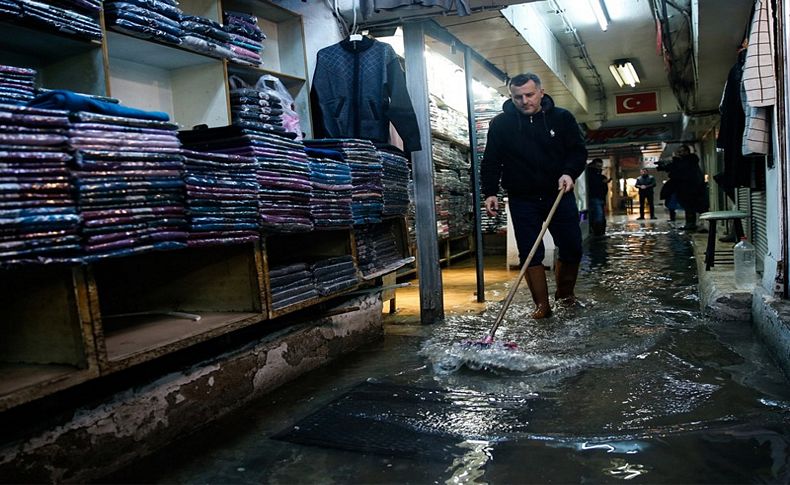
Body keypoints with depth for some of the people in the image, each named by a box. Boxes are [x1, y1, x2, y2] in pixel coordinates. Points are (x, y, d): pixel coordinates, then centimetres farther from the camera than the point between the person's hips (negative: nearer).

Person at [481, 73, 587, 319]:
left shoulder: (562, 118, 2)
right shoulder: (500, 124, 0)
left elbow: (579, 150, 4)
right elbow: (491, 162, 2)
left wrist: (569, 173, -15)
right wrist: (490, 192, -7)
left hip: (559, 195, 1)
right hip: (522, 199, -1)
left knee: (572, 248, 5)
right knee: (530, 253, -2)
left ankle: (565, 293, 29)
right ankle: (542, 305, 7)